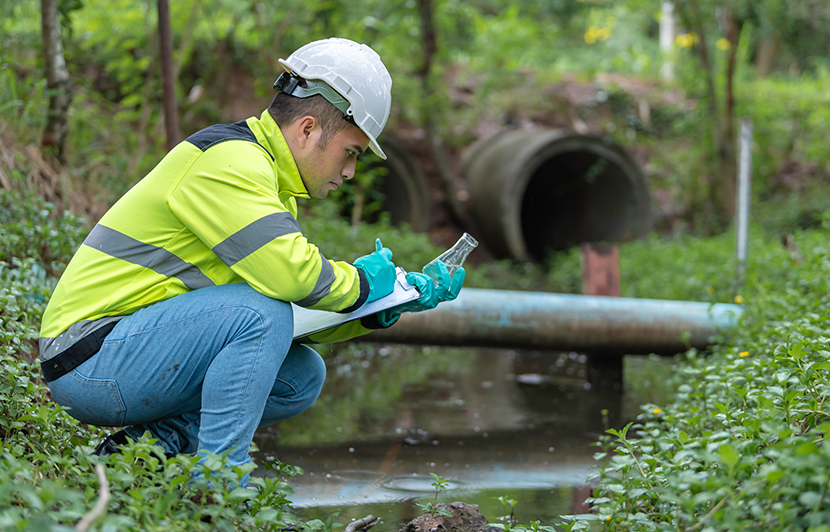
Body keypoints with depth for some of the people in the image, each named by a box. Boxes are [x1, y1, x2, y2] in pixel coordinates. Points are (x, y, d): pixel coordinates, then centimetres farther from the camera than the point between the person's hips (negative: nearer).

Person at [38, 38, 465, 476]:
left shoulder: (267, 179, 16)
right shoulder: (227, 159, -16)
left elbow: (303, 310, 18)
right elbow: (290, 272, -28)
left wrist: (393, 304, 7)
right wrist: (362, 283, -10)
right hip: (88, 361, -10)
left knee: (302, 375, 3)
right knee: (261, 313, -26)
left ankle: (153, 443, 3)